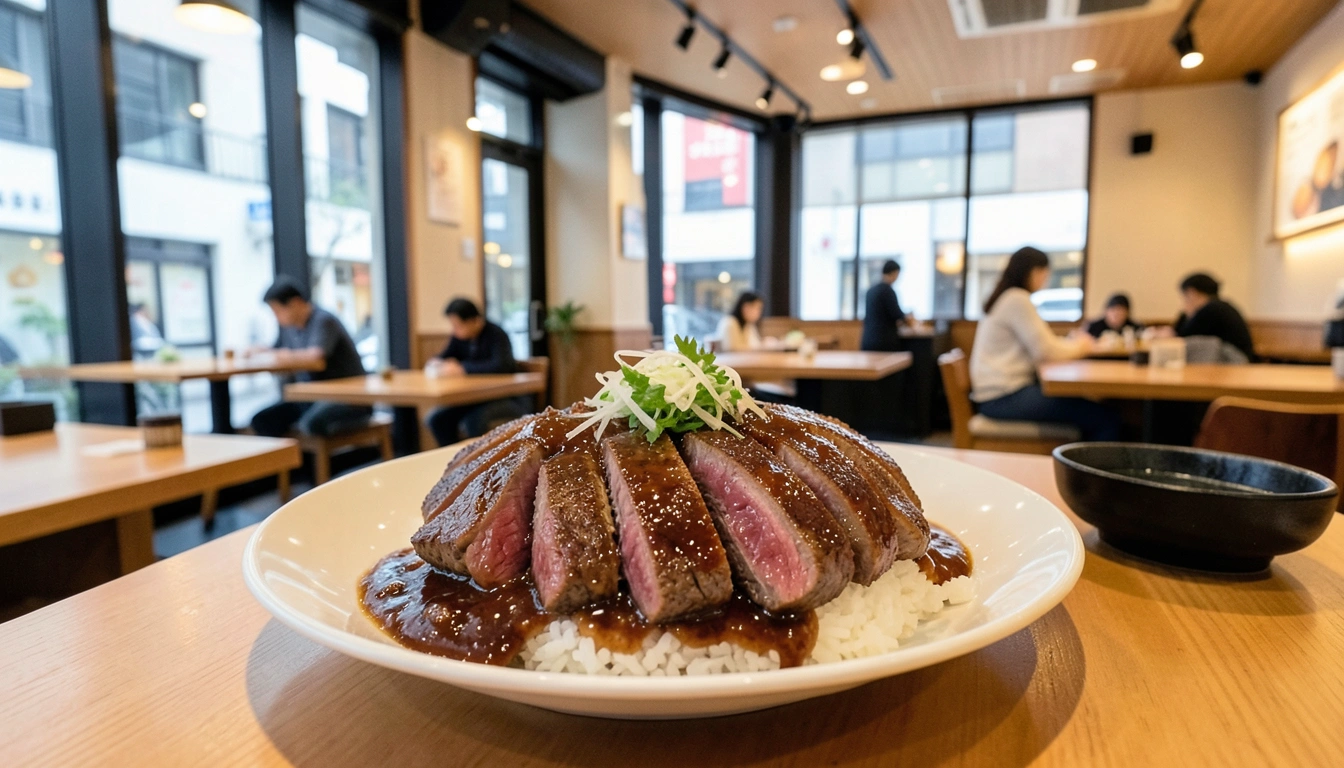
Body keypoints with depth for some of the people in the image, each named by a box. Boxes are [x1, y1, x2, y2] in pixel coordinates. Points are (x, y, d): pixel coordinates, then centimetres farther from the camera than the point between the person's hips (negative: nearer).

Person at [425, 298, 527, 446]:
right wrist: (436, 364, -10)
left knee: (474, 419, -33)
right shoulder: (460, 337, 3)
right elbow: (444, 356, 14)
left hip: (508, 399, -7)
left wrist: (463, 368, -32)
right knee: (436, 419, -10)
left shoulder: (496, 335, -17)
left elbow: (501, 365, -32)